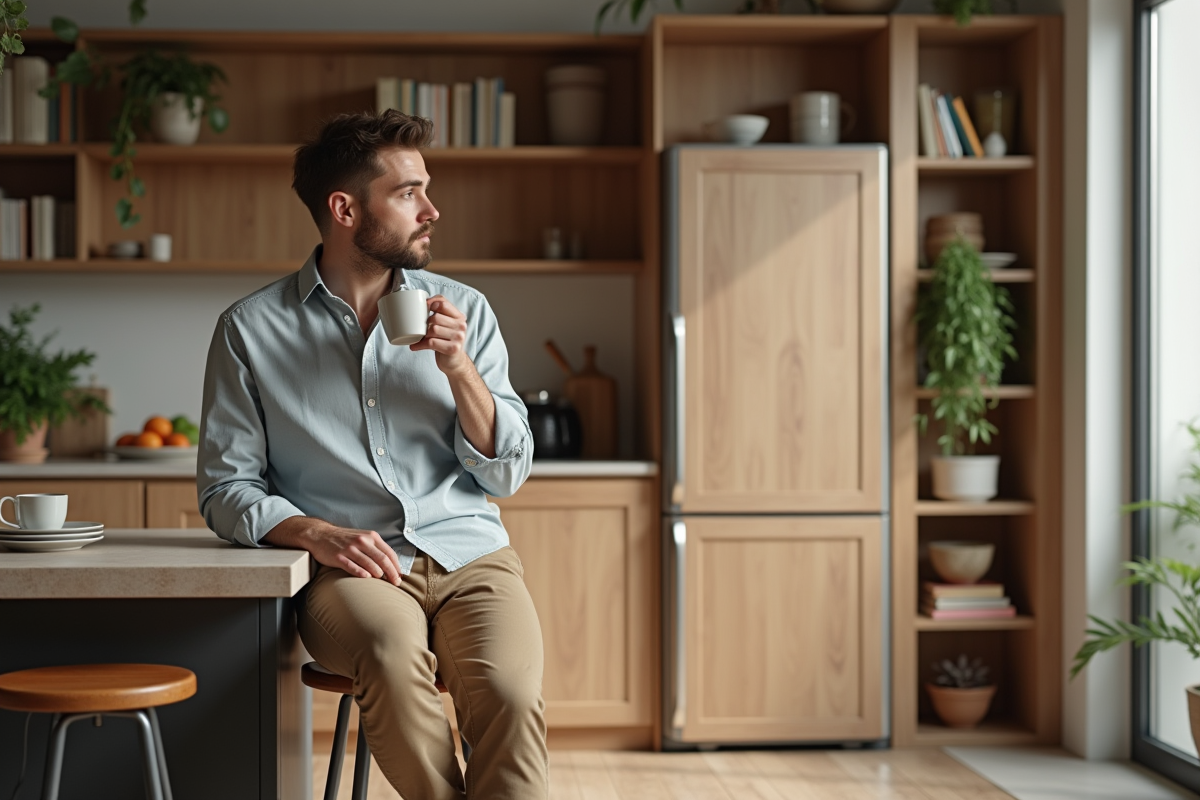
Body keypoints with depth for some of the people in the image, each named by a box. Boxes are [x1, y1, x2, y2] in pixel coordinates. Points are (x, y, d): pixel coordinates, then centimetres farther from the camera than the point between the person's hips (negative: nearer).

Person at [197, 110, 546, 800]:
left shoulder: (464, 309, 12)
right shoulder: (251, 329, 6)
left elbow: (507, 474, 11)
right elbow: (226, 486, 6)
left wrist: (458, 367, -5)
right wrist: (318, 532, -12)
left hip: (471, 558, 2)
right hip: (353, 566, -1)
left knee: (511, 694, -30)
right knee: (393, 653, -36)